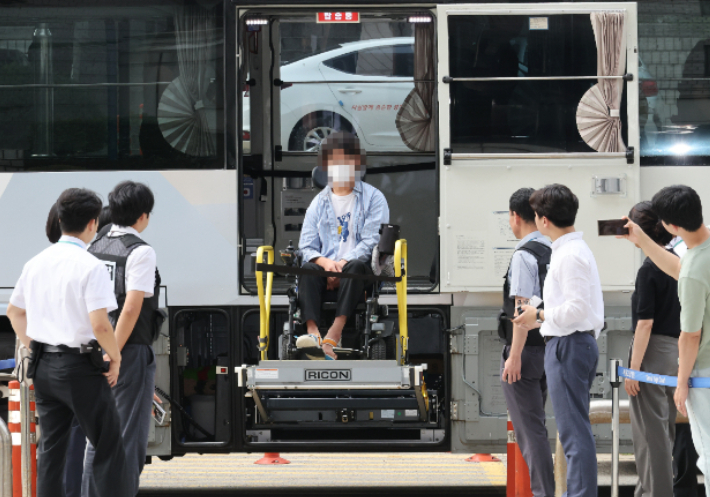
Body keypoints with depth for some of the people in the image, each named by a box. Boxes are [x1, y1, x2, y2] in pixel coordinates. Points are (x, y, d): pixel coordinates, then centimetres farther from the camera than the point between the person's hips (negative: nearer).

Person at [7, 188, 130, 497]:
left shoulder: (35, 263, 7)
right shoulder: (90, 266, -15)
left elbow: (14, 311, 19)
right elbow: (99, 323, -21)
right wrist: (115, 357, -7)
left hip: (42, 365, 7)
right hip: (78, 366, -7)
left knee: (50, 445, 13)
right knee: (108, 448, 0)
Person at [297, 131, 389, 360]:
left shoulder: (373, 198, 8)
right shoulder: (319, 202, 18)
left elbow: (372, 242, -5)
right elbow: (307, 246, 9)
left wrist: (344, 263, -19)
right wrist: (324, 261, -14)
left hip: (362, 268, -3)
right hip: (326, 267, 3)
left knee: (355, 266, -37)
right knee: (307, 269, -30)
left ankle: (333, 336, -51)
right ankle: (312, 331, -49)